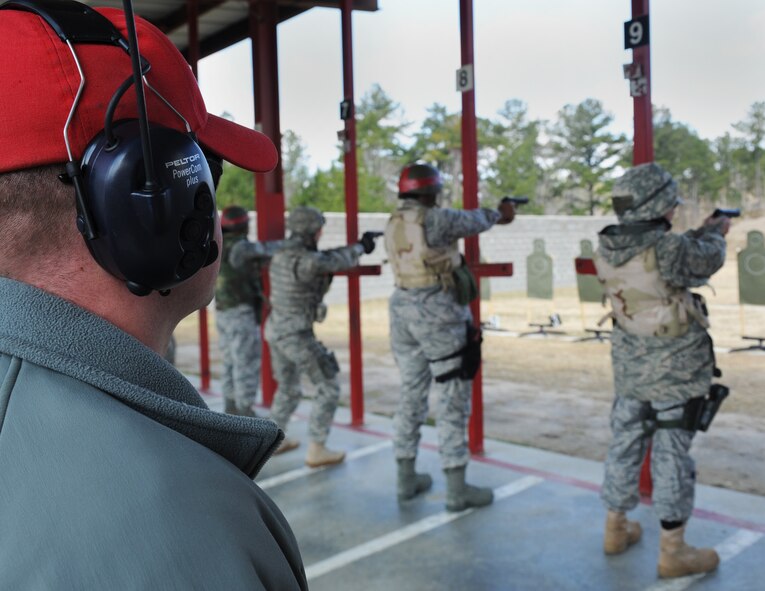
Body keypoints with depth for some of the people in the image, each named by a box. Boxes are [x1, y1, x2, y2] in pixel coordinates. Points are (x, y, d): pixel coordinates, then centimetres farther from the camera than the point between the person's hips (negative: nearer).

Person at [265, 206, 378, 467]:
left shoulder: (281, 254, 5)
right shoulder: (306, 261, -22)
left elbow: (323, 259, 16)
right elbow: (339, 261, -6)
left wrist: (353, 249, 10)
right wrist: (360, 246, 13)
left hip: (276, 330, 9)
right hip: (297, 336, -9)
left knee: (288, 389, 26)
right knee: (329, 389, 3)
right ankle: (316, 451, 5)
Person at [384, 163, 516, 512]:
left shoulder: (393, 225, 10)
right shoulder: (433, 219, -14)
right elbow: (473, 221, 2)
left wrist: (488, 216, 23)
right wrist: (498, 212, 23)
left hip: (403, 310, 8)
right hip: (438, 313, -8)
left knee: (411, 394, 14)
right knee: (452, 400, -2)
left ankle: (406, 479, 22)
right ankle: (457, 490, 2)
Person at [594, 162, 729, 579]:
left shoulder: (607, 249, -4)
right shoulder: (667, 248, -25)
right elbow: (707, 260, -4)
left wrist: (700, 232, 21)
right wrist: (715, 234, 17)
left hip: (629, 363, 7)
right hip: (674, 368, -6)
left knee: (625, 443, 17)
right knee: (672, 453, 3)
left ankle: (616, 529, 31)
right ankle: (672, 551, 14)